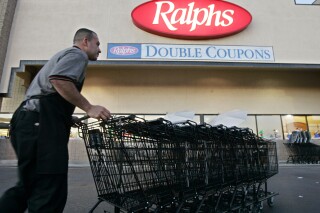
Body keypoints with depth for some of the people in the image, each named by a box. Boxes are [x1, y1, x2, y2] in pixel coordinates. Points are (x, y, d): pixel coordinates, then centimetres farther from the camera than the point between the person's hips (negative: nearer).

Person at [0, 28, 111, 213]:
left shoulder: (65, 54, 33)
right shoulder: (77, 54, 2)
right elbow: (58, 79, -19)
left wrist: (69, 119, 29)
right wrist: (89, 108, -16)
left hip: (31, 119, 11)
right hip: (42, 121, -10)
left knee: (29, 186, 17)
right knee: (50, 190, -8)